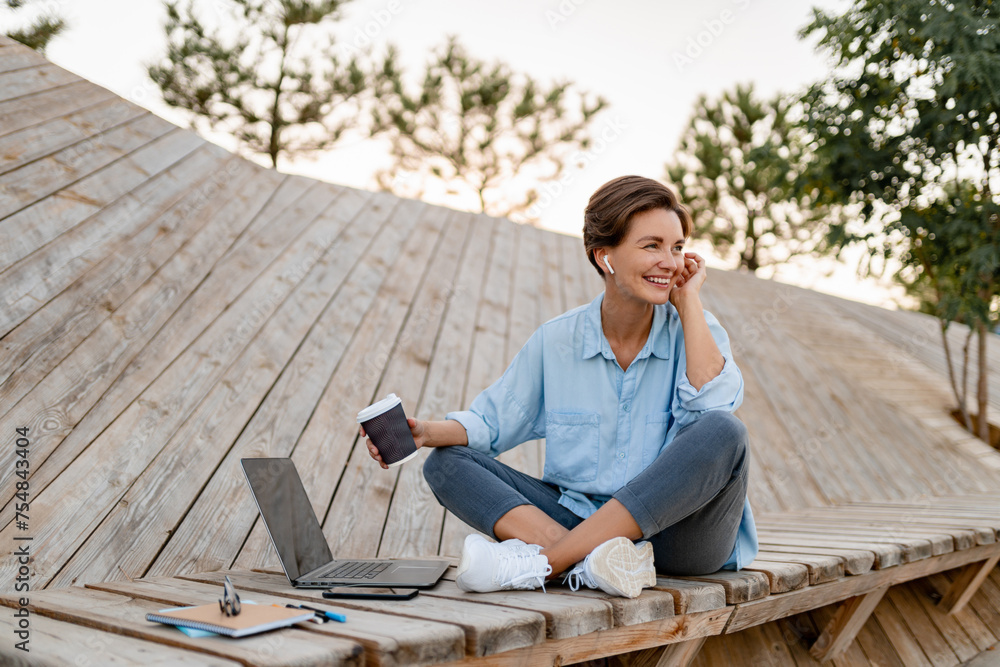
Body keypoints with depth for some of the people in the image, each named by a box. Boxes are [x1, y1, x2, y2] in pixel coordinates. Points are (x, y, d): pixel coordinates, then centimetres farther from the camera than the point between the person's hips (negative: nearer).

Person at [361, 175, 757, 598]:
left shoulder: (694, 330, 0)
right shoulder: (557, 341, 3)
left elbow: (713, 403, -20)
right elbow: (492, 420, 4)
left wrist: (688, 299, -11)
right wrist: (427, 432, -16)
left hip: (679, 530, -1)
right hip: (579, 523, 2)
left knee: (723, 433, -32)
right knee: (446, 463, -12)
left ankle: (539, 563, -31)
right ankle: (596, 562, -35)